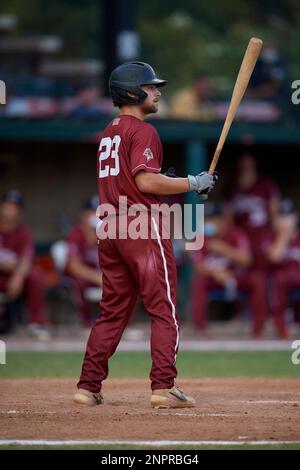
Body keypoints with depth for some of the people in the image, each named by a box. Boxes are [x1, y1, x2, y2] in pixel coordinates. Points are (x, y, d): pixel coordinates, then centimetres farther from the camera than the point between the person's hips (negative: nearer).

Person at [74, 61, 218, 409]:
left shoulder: (108, 133, 19)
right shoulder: (142, 131, -9)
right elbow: (146, 181, -19)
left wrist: (179, 186, 19)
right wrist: (192, 183, -11)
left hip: (110, 230, 9)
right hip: (142, 227, -9)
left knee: (113, 311, 13)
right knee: (164, 310, -6)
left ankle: (88, 386, 10)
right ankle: (163, 386, -13)